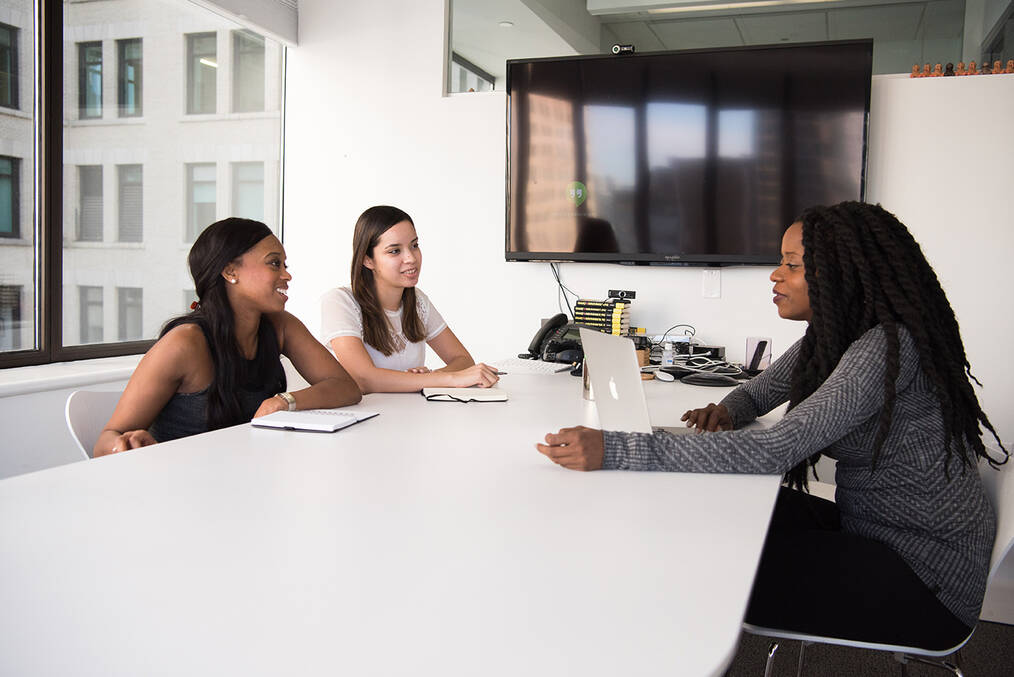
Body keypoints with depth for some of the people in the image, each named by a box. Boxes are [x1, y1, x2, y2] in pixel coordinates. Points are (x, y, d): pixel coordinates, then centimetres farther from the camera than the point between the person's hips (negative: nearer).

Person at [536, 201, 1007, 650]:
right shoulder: (830, 336, 3)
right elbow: (756, 393, 17)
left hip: (927, 573, -8)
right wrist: (725, 413, -10)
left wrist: (612, 452, -40)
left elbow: (775, 450, -35)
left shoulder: (888, 347, -26)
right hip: (870, 531, 8)